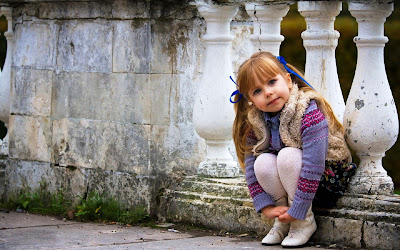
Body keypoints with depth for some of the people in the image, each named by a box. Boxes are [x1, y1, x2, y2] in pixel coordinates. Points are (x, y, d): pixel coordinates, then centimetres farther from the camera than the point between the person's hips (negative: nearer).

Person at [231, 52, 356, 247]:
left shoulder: (309, 113, -29)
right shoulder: (254, 123, -9)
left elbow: (313, 167, -32)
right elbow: (250, 167, -5)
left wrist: (296, 211, -30)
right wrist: (266, 206, -15)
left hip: (327, 177, -5)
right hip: (288, 184, 5)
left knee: (287, 155, -32)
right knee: (263, 162, -24)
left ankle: (305, 222, -16)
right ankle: (282, 223, -7)